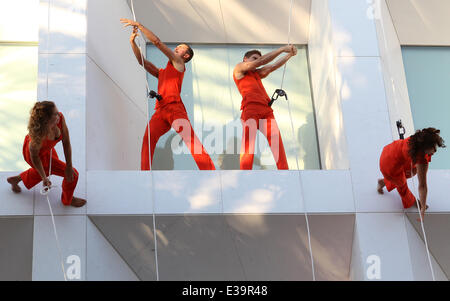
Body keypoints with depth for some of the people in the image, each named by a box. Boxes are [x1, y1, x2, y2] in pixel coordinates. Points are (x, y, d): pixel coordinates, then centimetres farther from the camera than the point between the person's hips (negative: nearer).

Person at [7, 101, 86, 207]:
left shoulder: (60, 118, -32)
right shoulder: (39, 135, -44)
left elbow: (66, 142, -21)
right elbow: (34, 156, -26)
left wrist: (69, 166, -17)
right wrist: (44, 178, -16)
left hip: (47, 148, 7)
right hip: (39, 154, -7)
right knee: (73, 174, 1)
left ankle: (15, 179, 56)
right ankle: (68, 200, 32)